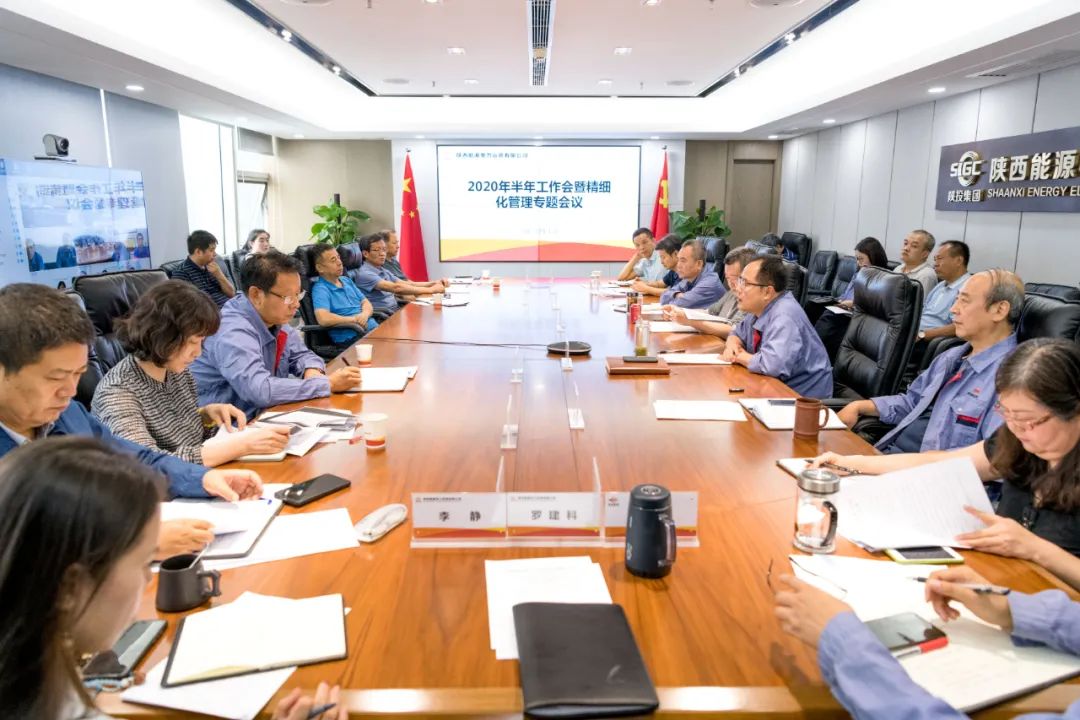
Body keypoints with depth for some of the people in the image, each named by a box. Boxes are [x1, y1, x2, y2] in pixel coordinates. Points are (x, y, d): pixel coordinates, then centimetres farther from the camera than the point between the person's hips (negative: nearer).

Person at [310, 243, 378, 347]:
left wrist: (365, 314, -6)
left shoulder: (346, 281, 20)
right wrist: (354, 319, -9)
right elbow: (323, 319, -22)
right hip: (351, 338, -8)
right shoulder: (320, 289, -6)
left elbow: (366, 303, 19)